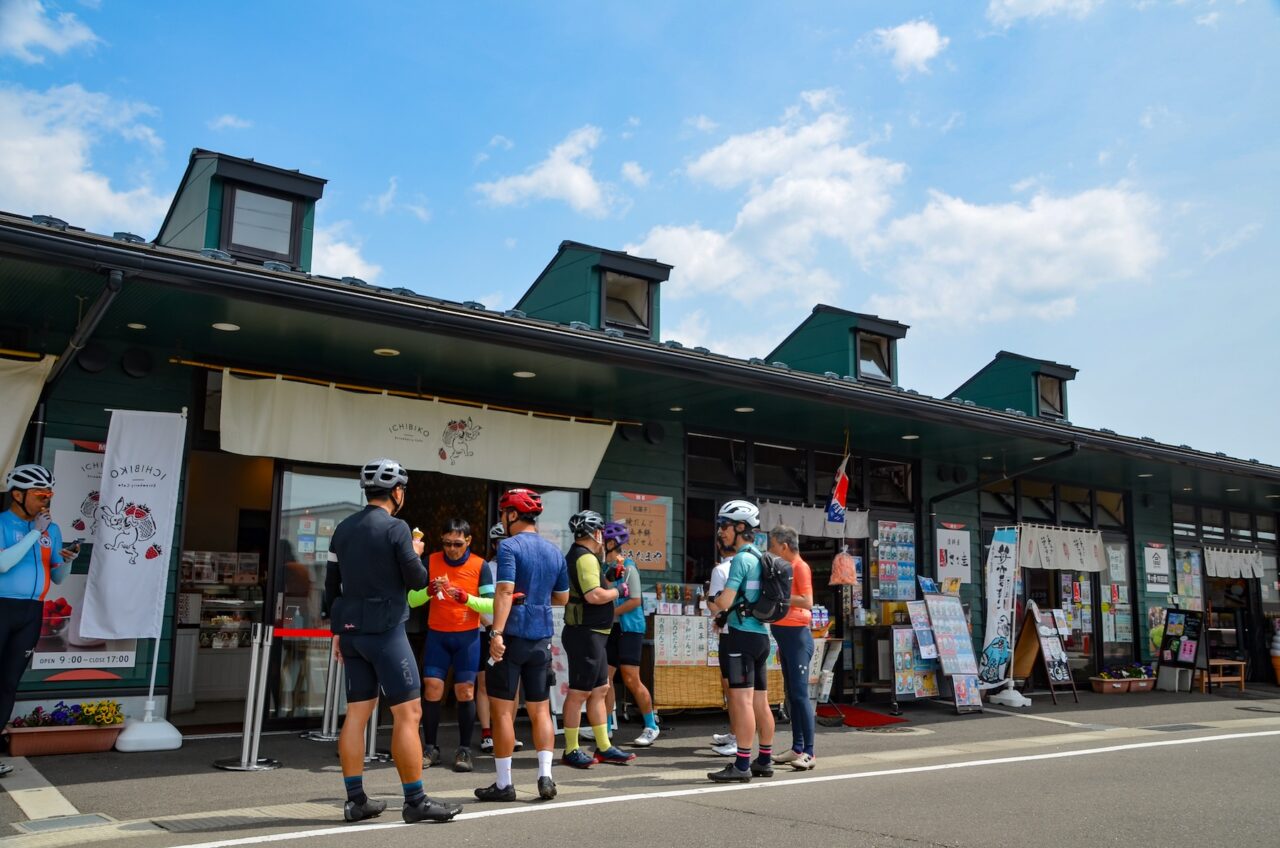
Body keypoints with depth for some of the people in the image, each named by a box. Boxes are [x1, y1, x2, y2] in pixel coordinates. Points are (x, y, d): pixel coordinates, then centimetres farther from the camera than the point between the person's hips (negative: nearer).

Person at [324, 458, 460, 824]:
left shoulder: (343, 529, 10)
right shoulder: (396, 528, -11)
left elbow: (331, 586, 13)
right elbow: (417, 580, -10)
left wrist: (338, 630, 20)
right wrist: (415, 553, 9)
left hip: (352, 631, 8)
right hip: (385, 630, -7)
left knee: (357, 714, 10)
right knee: (408, 713, -3)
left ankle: (356, 800, 15)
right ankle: (415, 801, 0)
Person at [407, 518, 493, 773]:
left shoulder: (480, 566, -4)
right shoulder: (431, 562, 0)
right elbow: (412, 599, -3)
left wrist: (467, 598, -24)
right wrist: (428, 591, -23)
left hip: (468, 636, -1)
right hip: (437, 635, 1)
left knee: (465, 691, -3)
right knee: (432, 689, -3)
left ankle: (464, 750, 5)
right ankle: (430, 748, 8)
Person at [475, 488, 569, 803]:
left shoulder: (509, 546, -9)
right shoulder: (555, 552, 10)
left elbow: (505, 591, -20)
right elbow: (562, 597, 18)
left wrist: (497, 633, -24)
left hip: (512, 636, -5)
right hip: (542, 639, 6)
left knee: (503, 710, 3)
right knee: (540, 709, 12)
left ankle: (504, 784, 8)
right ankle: (545, 777, 5)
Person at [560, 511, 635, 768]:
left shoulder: (575, 556, 16)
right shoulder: (586, 558, -17)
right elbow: (594, 595, -27)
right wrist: (618, 591, -11)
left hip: (590, 634, 11)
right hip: (586, 634, -11)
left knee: (600, 690, 14)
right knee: (579, 693, -2)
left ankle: (604, 748, 20)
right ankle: (571, 751, 6)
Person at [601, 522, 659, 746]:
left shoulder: (628, 568, -11)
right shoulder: (607, 568, 10)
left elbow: (635, 601, -15)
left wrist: (609, 613, -15)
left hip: (629, 628, -7)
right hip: (611, 629, 7)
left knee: (631, 680, -7)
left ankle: (651, 727, 7)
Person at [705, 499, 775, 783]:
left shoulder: (741, 559, -13)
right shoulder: (760, 558, 16)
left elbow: (724, 602, -17)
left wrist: (713, 601, 4)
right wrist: (723, 610, 16)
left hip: (741, 635, -9)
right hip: (760, 634, 9)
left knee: (742, 700, -7)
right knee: (760, 701, 13)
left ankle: (742, 765, -6)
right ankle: (765, 761, 20)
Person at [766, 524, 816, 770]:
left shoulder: (800, 567, -10)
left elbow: (807, 603, -19)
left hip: (797, 635, -9)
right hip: (784, 634, 9)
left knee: (800, 693, -8)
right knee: (790, 693, 10)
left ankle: (809, 752, -6)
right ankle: (797, 748, 15)